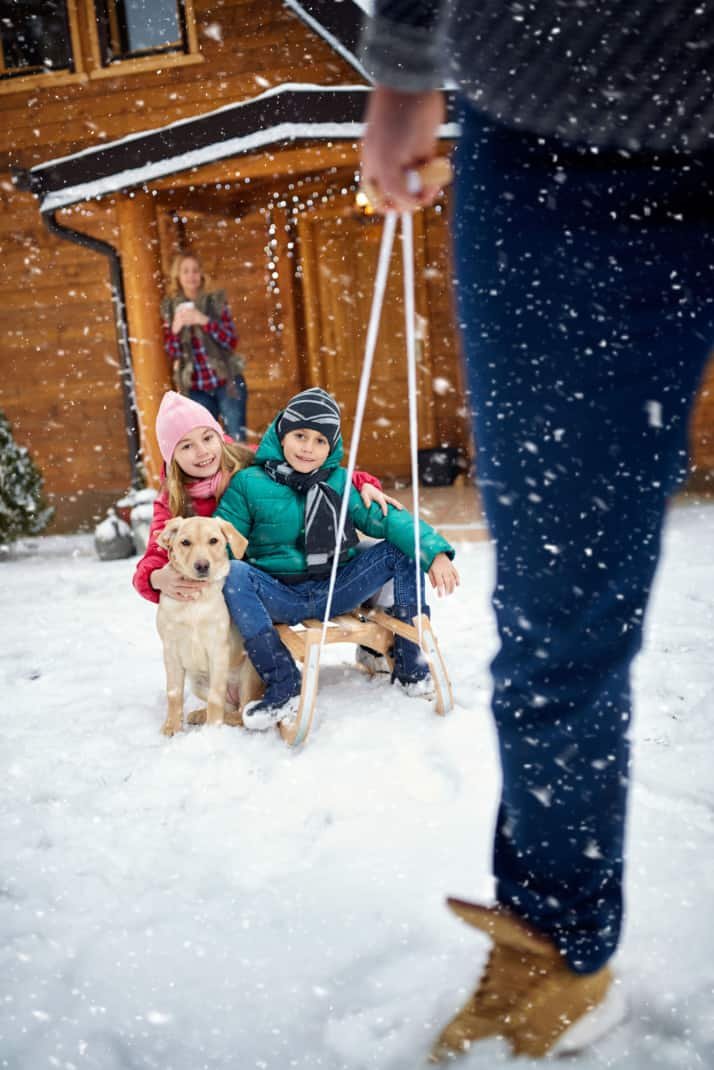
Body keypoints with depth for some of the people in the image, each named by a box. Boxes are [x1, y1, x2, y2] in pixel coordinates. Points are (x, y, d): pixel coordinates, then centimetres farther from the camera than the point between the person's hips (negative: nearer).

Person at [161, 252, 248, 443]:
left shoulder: (215, 300, 1)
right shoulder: (170, 308, 6)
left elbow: (231, 341, -6)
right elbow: (171, 353, 4)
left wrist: (205, 321, -19)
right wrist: (175, 328, -14)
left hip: (227, 382, -1)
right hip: (196, 389, 2)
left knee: (237, 441, -2)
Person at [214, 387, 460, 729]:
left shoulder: (340, 481, 7)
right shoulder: (249, 483, -1)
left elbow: (385, 518, -3)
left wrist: (434, 552, -19)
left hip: (335, 591, 3)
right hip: (278, 596, -2)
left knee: (404, 549, -12)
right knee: (233, 573, -32)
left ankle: (409, 664, -6)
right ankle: (282, 684, -29)